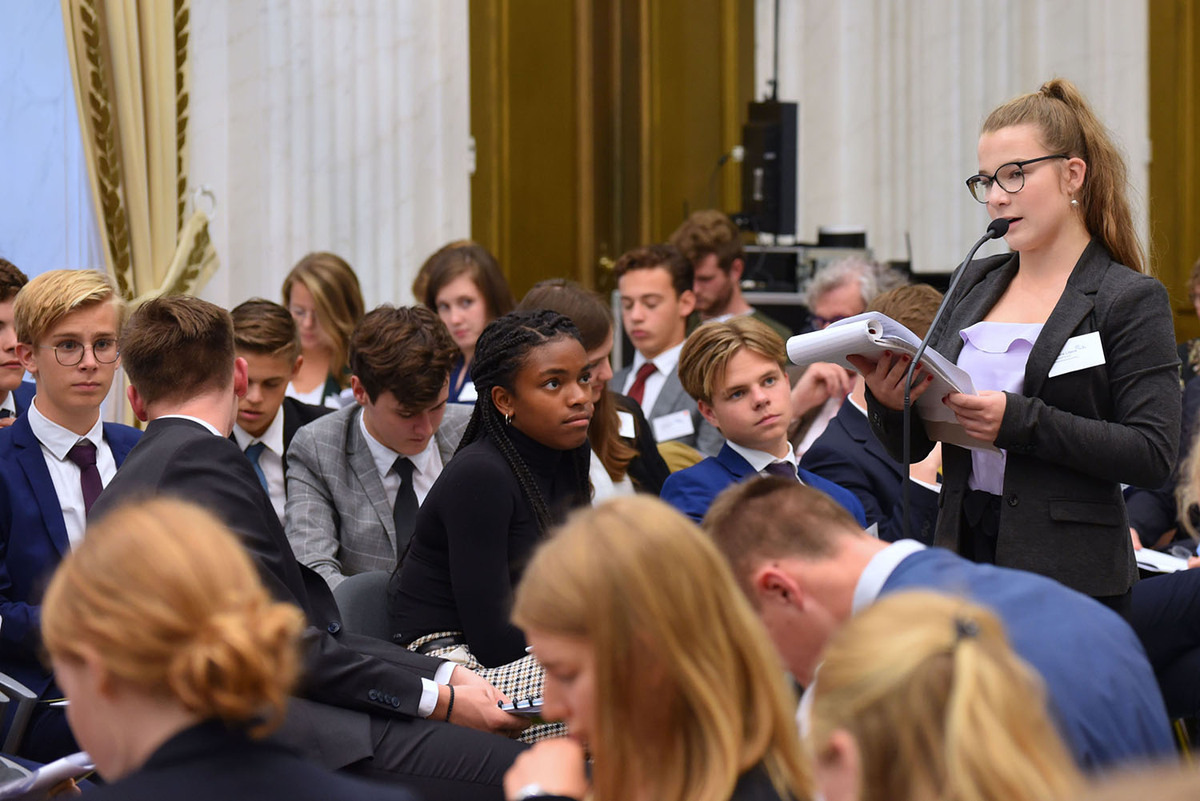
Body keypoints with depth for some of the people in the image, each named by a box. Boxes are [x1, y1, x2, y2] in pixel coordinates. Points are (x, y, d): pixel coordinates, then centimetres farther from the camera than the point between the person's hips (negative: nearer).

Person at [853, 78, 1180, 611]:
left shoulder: (1130, 299, -3)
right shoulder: (975, 283, 14)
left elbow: (1153, 455, -13)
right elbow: (910, 449, 16)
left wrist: (1021, 422, -20)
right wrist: (890, 403, -7)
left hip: (1070, 575, -5)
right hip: (962, 559, 5)